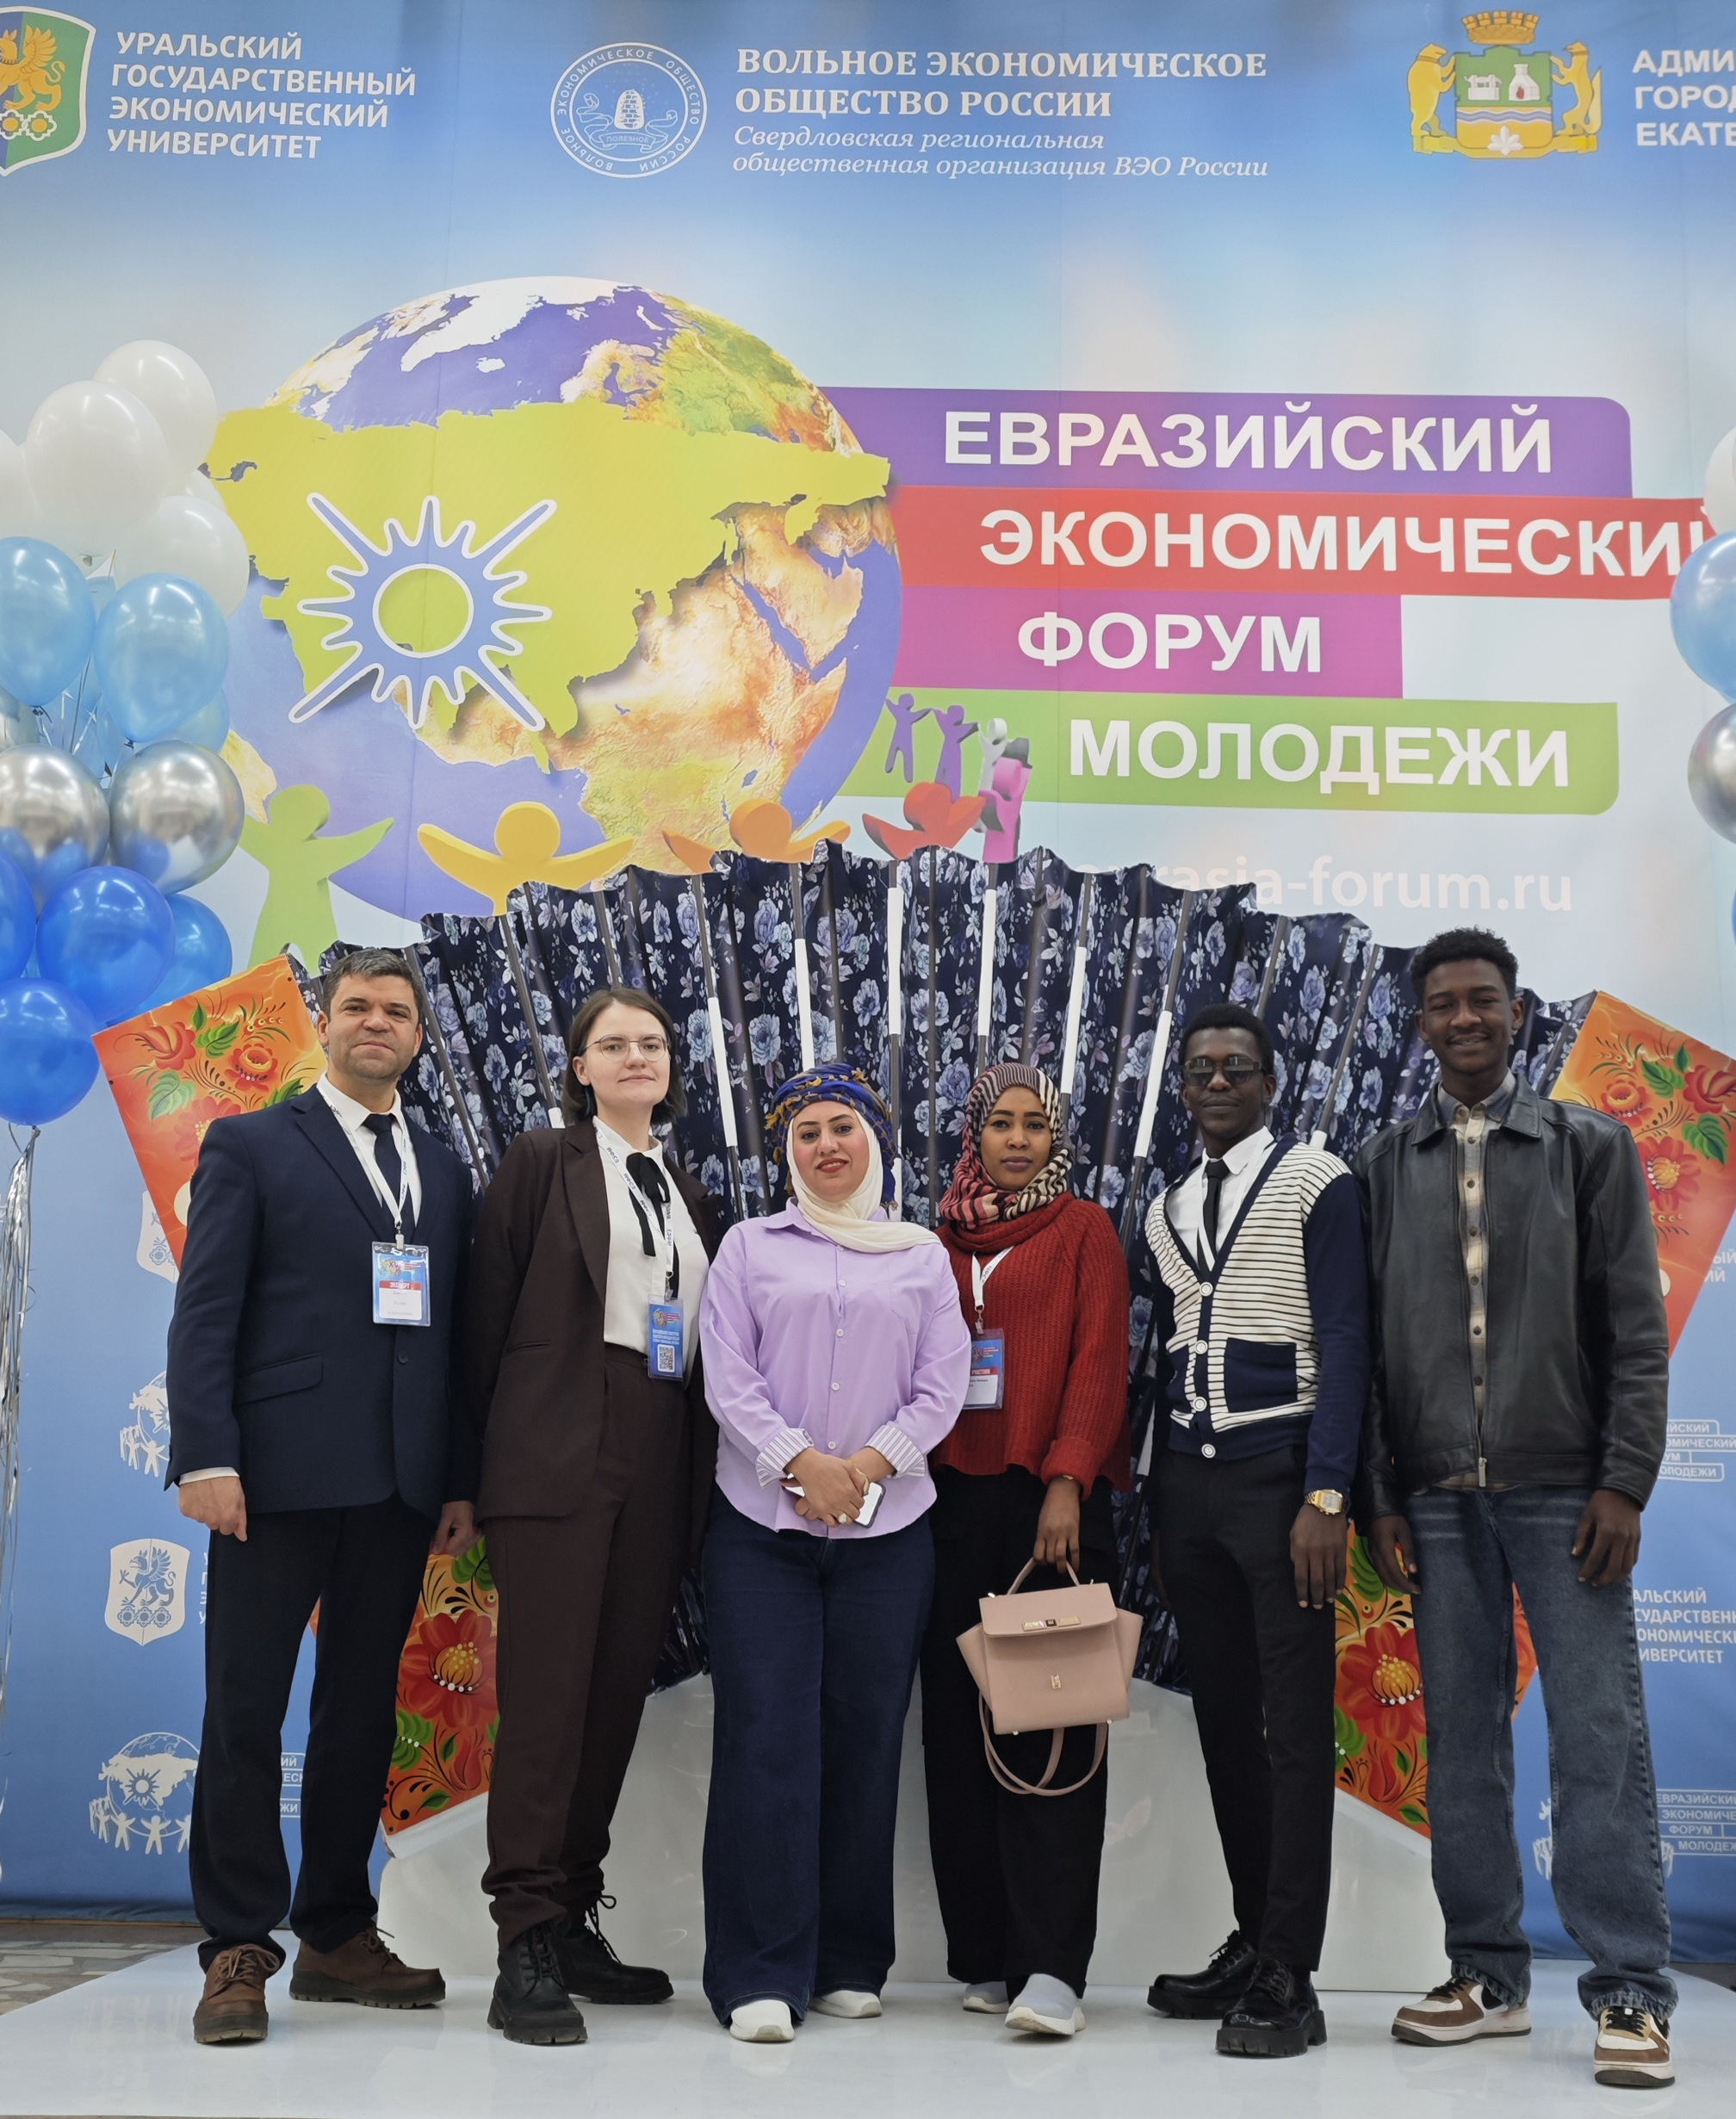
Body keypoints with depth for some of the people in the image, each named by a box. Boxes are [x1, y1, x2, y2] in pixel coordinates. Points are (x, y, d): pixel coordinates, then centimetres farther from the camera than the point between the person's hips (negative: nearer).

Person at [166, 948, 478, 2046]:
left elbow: (456, 1332, 13)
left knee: (364, 1711, 11)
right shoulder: (250, 1145, 4)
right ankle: (239, 1949, 8)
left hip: (401, 1485, 5)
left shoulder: (446, 1172, 17)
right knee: (246, 1709, -1)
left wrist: (464, 1481, 8)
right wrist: (206, 1457, -13)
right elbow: (204, 1314, -3)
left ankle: (338, 1935, 21)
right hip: (282, 1470, -4)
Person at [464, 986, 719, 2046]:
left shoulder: (687, 1191, 19)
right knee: (547, 1687, -8)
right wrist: (494, 1445, -1)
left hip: (663, 1460, 6)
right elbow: (491, 1311, 0)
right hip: (561, 1451, -5)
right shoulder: (542, 1162, 3)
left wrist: (703, 1467, 10)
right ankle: (525, 1947, -6)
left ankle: (575, 1922, 16)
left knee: (620, 1689, 7)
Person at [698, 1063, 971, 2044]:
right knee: (767, 1737, -6)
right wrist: (800, 1462, -12)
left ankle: (850, 1963, 14)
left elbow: (943, 1386, 5)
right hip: (764, 1526, -1)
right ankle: (762, 1974, -1)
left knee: (866, 1738, 3)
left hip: (887, 1529, 1)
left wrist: (868, 1463, -10)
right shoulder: (751, 1247, 9)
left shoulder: (922, 1255, 12)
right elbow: (728, 1376, 1)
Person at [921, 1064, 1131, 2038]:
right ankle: (985, 1953, 11)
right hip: (956, 1495, 4)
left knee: (1049, 1725, -9)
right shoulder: (946, 1240, 17)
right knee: (960, 1726, 3)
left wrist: (1067, 1483, -14)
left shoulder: (1084, 1230, 5)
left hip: (1049, 1497, -4)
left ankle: (1051, 1966, -10)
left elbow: (1100, 1358, -3)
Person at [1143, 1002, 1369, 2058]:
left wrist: (1325, 1496, -16)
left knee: (1295, 1725, -5)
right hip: (1190, 1482, 6)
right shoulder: (1167, 1212, 15)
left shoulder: (1317, 1183, -2)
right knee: (1224, 1719, 9)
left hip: (1281, 1475, -6)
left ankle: (1289, 1980, -1)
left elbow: (1346, 1344, -8)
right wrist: (1160, 1513, 12)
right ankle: (1254, 1943, 19)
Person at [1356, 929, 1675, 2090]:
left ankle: (1632, 1994, 4)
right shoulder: (1386, 1165, 10)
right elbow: (1365, 1342, 8)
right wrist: (1380, 1498, 3)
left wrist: (1624, 1483, -7)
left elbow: (1636, 1329, 1)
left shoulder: (1591, 1146, 5)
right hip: (1439, 1501, 2)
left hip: (1564, 1492, -2)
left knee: (1601, 1740, -3)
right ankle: (1489, 1977, 16)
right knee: (1463, 1741, 6)